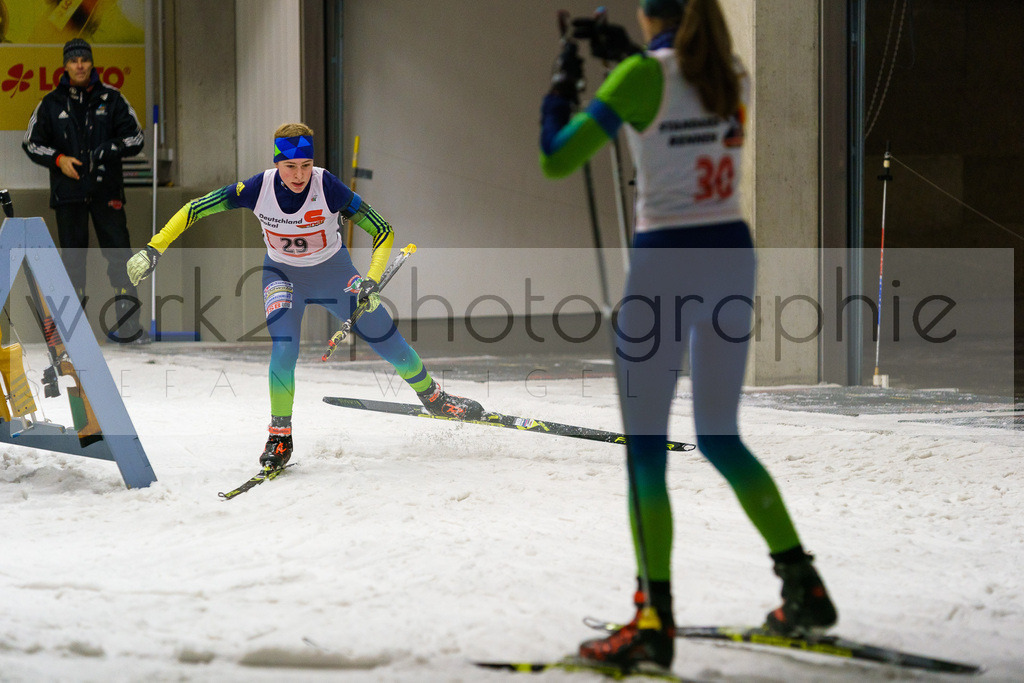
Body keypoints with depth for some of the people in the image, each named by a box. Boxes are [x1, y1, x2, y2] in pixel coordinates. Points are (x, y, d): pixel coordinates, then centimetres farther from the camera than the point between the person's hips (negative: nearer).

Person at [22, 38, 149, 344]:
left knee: (118, 252, -6)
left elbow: (135, 138, 5)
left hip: (106, 189, -1)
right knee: (72, 255, 4)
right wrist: (59, 159, -5)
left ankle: (127, 324, -5)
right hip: (68, 191, 1)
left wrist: (108, 150, -12)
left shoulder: (111, 99, 4)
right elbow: (32, 143, 11)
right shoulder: (51, 104, 6)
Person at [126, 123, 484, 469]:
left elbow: (383, 232, -23)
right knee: (283, 351, -23)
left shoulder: (327, 187, -29)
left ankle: (432, 396, 31)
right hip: (283, 274, 0)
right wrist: (153, 250, -23)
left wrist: (372, 281, -35)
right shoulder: (258, 189, -26)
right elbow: (194, 209, -17)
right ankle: (280, 436, -7)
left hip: (333, 271, 0)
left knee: (388, 344, 3)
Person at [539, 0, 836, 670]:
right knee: (721, 439, 18)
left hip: (665, 265, -6)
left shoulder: (643, 75, -12)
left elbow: (556, 161, -11)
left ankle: (655, 621, 0)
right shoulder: (736, 76, 7)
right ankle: (805, 589, 14)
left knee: (644, 446, 2)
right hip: (733, 259, 6)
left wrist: (563, 85, 5)